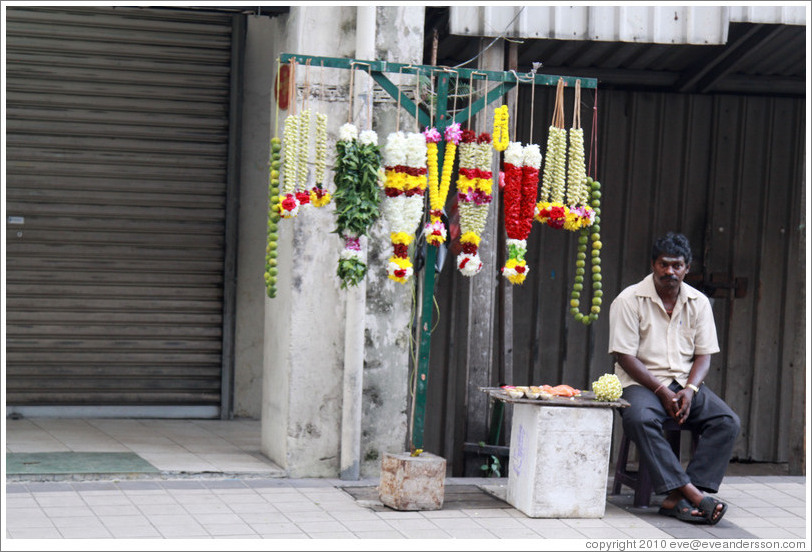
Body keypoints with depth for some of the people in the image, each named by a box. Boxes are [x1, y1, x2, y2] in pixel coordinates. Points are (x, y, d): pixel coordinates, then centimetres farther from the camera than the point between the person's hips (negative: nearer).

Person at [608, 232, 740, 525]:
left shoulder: (698, 302, 7)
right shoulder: (629, 300, -5)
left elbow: (703, 355, 7)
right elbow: (624, 356, -9)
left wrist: (690, 390, -13)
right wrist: (661, 391, -18)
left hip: (685, 382, 4)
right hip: (641, 381, -4)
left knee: (728, 422, -21)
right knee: (640, 419, -38)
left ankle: (677, 499, -29)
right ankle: (691, 492, -38)